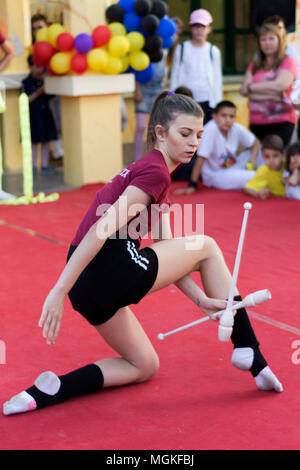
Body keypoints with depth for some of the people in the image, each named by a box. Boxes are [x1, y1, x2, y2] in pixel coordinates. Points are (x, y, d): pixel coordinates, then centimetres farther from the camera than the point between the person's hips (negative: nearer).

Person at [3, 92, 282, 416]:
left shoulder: (149, 170, 20)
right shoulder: (155, 172, -10)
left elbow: (169, 258, 16)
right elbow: (102, 229, -21)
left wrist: (200, 298, 5)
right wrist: (59, 290, -25)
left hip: (91, 281, 10)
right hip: (112, 270, -10)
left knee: (145, 366, 23)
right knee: (206, 247, 8)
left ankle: (46, 392, 6)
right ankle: (249, 353, 13)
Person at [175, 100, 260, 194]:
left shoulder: (237, 128, -10)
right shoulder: (210, 129, -25)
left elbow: (255, 143, 6)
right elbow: (201, 158, -25)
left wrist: (253, 159, -13)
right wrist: (192, 185, -23)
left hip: (233, 167, 6)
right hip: (215, 175, -6)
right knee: (253, 177, -25)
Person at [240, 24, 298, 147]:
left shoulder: (288, 62, 3)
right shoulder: (254, 66, 16)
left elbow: (281, 85, -12)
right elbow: (244, 90, 2)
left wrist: (251, 87, 0)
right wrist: (272, 95, -11)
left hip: (281, 122, -5)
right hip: (256, 123, 5)